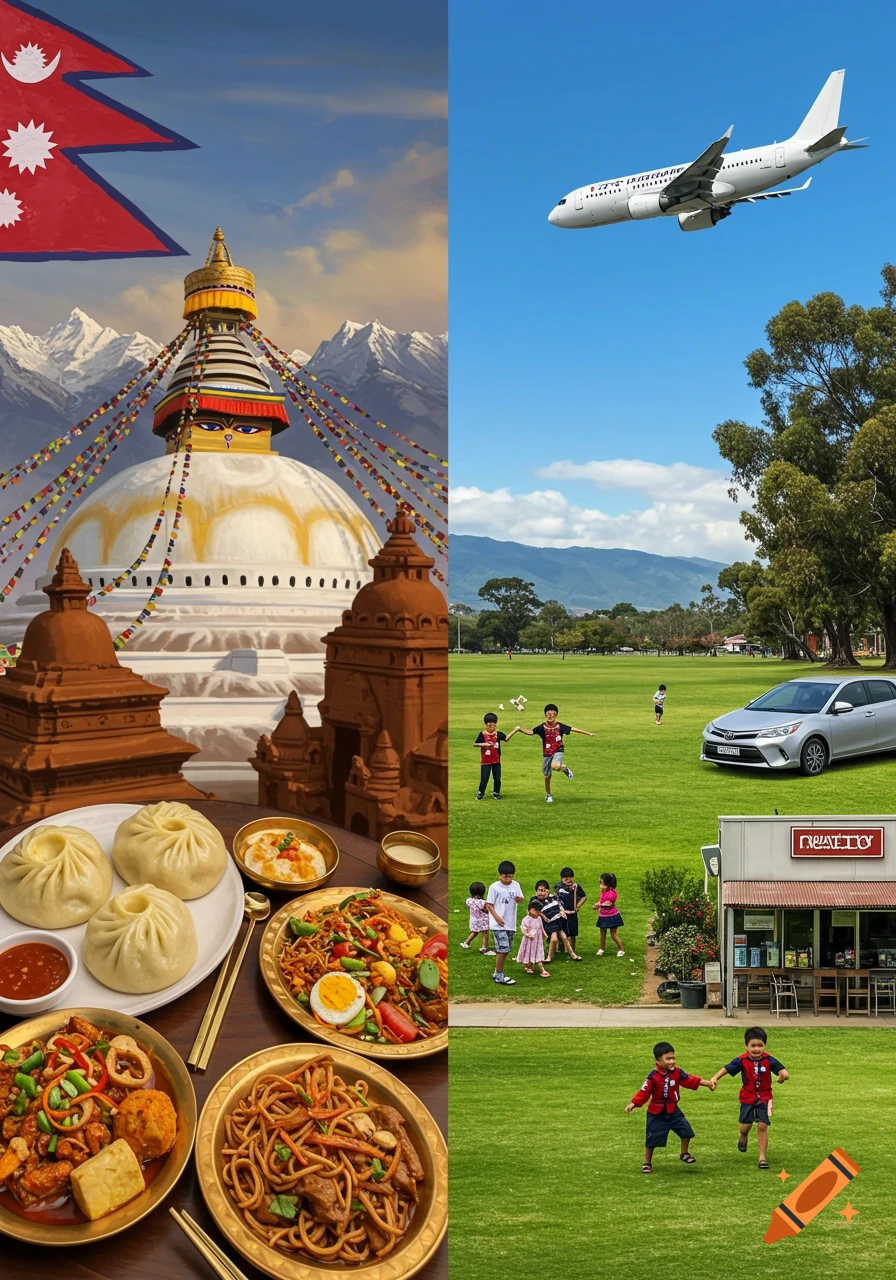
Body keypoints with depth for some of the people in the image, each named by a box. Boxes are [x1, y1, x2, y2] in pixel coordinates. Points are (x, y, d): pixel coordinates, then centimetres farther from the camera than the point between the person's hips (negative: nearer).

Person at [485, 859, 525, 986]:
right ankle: (499, 977, 0)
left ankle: (497, 973, 26)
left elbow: (521, 899, 10)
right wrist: (497, 917, -18)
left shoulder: (515, 885, 2)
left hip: (511, 924, 6)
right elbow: (489, 905, -8)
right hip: (498, 924, -6)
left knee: (505, 950, 12)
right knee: (503, 949, -10)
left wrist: (519, 899, -14)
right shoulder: (494, 887, -11)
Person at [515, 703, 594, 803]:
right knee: (547, 776, 10)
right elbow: (531, 732, -21)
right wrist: (521, 729, -40)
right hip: (546, 754, 2)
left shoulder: (560, 726, -9)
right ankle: (548, 795, 32)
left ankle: (565, 768, 1)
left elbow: (573, 729, -1)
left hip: (558, 751, -2)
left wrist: (588, 733, 4)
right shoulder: (542, 728, -11)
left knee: (555, 766, -34)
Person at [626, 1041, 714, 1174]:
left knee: (686, 1130, 3)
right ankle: (647, 1163, 19)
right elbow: (644, 1092, -16)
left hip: (673, 1110, 4)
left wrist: (707, 1083, -5)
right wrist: (633, 1104, -23)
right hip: (657, 1112, -4)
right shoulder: (653, 1076, -20)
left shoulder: (677, 1072, -6)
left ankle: (684, 1154, 27)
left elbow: (690, 1080, 0)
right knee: (652, 1138, 2)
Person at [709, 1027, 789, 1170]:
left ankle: (762, 1157, 7)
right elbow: (727, 1068, -15)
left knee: (762, 1126, -4)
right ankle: (743, 1136, 42)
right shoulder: (742, 1061, -16)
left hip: (764, 1098, 0)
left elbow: (781, 1069, -18)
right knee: (745, 1125, 3)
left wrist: (784, 1074, -42)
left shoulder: (768, 1060, -14)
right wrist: (715, 1078, -29)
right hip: (747, 1098, 0)